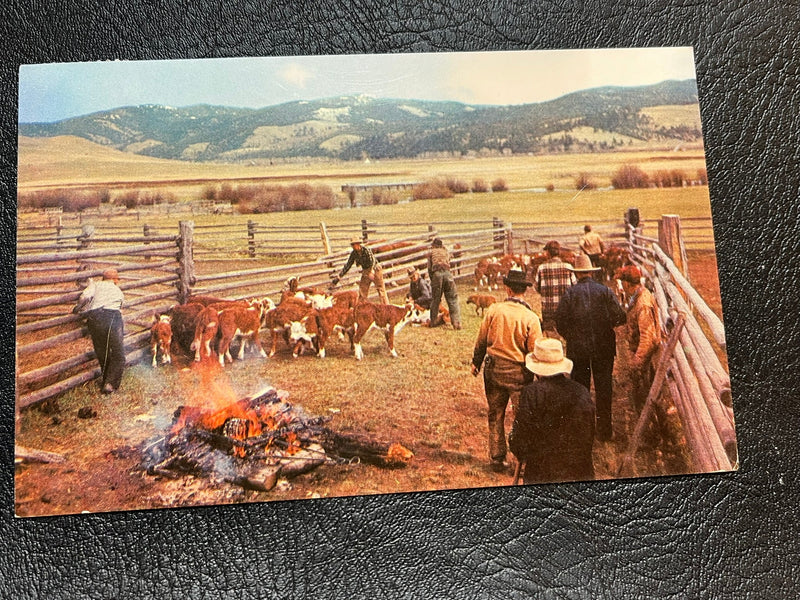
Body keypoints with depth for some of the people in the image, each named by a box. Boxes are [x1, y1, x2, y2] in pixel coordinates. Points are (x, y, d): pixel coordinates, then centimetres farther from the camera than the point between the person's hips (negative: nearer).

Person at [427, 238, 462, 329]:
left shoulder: (431, 252, 20)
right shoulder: (446, 251, 27)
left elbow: (429, 267, 15)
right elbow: (449, 263, 21)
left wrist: (432, 279, 21)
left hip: (436, 273, -1)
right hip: (447, 273, 1)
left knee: (435, 299, 10)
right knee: (452, 299, 2)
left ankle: (434, 321, 16)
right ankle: (456, 322, -6)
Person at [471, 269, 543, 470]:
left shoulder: (493, 310, -6)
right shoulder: (530, 317, -14)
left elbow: (481, 339, 4)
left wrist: (476, 362, 19)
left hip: (493, 368, 3)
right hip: (518, 371, -3)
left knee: (495, 416, 15)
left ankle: (497, 459, 24)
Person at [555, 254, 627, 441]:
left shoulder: (570, 293, -7)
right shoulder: (605, 291, -5)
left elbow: (560, 321, -10)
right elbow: (620, 317, -8)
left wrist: (571, 338, 7)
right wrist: (606, 324, 12)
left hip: (577, 349, -1)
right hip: (603, 348, 1)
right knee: (603, 389, 10)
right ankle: (604, 430, 16)